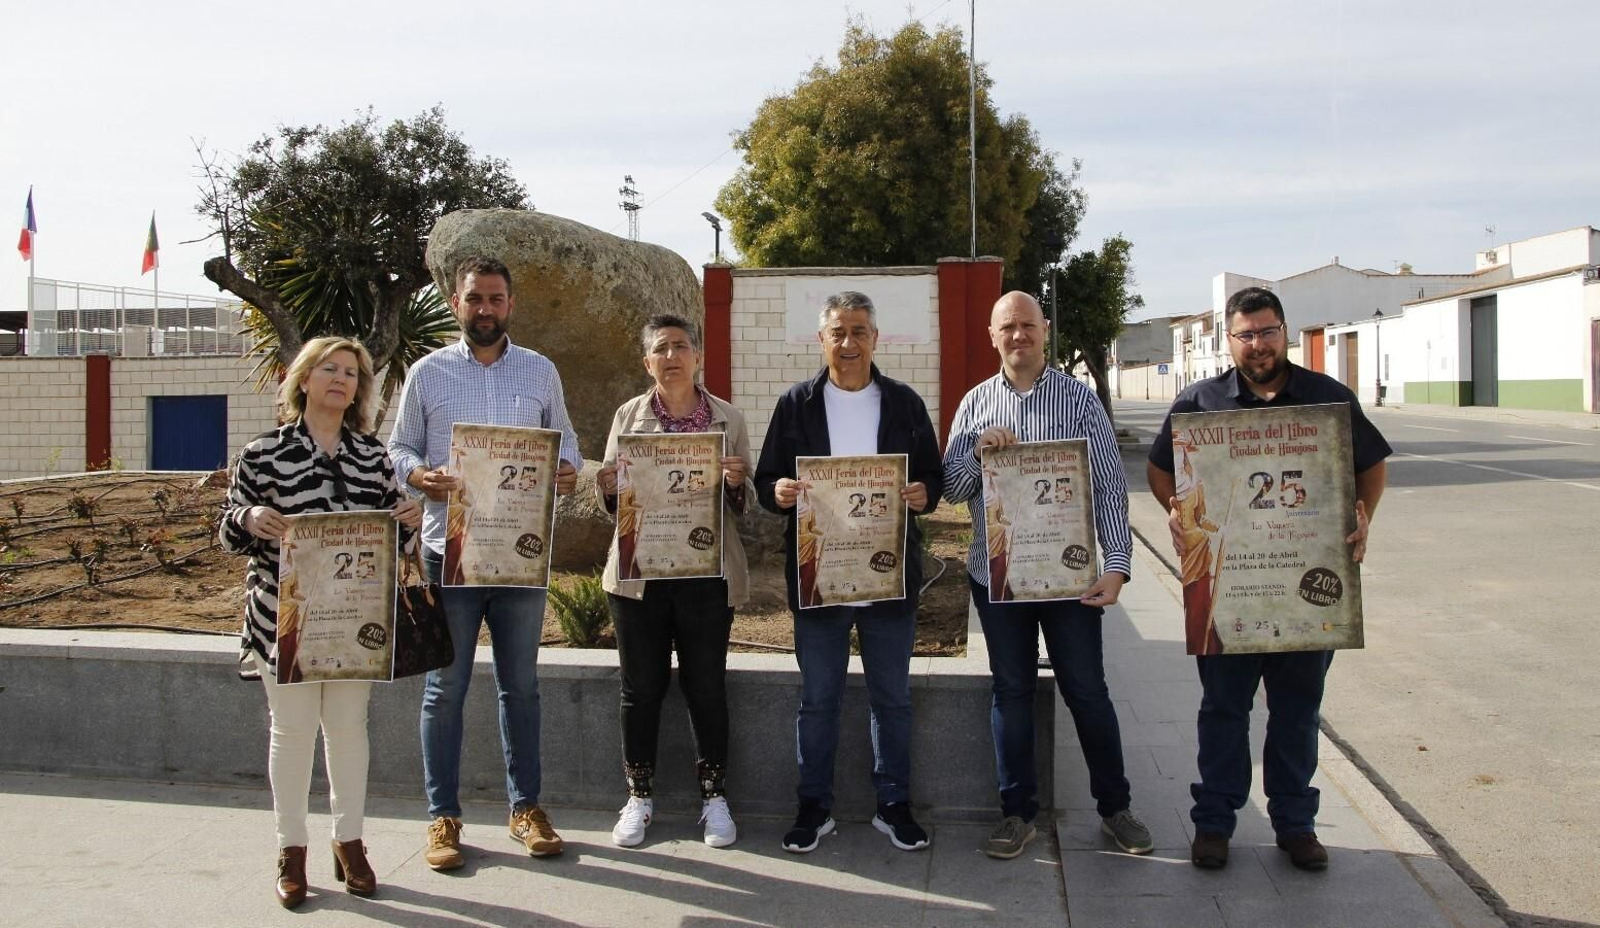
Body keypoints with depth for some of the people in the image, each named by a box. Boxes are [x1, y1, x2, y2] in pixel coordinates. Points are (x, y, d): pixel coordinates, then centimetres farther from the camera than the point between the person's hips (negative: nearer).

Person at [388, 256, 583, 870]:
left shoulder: (541, 372, 8)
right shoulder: (427, 373, 4)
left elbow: (566, 444, 13)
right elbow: (399, 449, 6)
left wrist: (568, 472, -9)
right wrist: (418, 475, -16)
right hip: (449, 551, -1)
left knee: (520, 685, 10)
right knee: (444, 688, 4)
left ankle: (526, 807, 22)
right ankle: (443, 815, 14)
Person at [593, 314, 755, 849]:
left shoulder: (728, 418, 5)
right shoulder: (629, 416, 7)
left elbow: (745, 506, 7)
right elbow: (611, 502, 11)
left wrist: (737, 484, -15)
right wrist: (608, 488, -12)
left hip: (707, 575, -1)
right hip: (639, 573, 1)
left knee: (707, 686, 4)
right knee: (641, 687, 6)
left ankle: (714, 796, 18)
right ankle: (639, 796, 19)